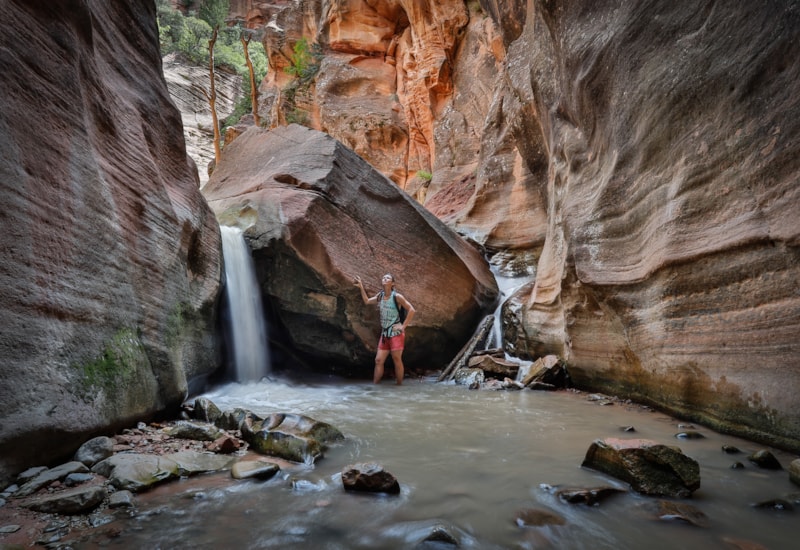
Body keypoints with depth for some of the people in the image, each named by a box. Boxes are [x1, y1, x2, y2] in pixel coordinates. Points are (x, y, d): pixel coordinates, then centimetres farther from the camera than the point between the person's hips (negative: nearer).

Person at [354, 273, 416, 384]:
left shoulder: (397, 296, -10)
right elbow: (367, 301, 21)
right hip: (384, 333, 7)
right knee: (378, 360, 5)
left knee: (397, 360, -3)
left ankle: (399, 385, 5)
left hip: (396, 333, -6)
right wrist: (361, 287, 13)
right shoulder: (380, 296, 8)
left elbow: (412, 310, -12)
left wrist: (403, 326, -14)